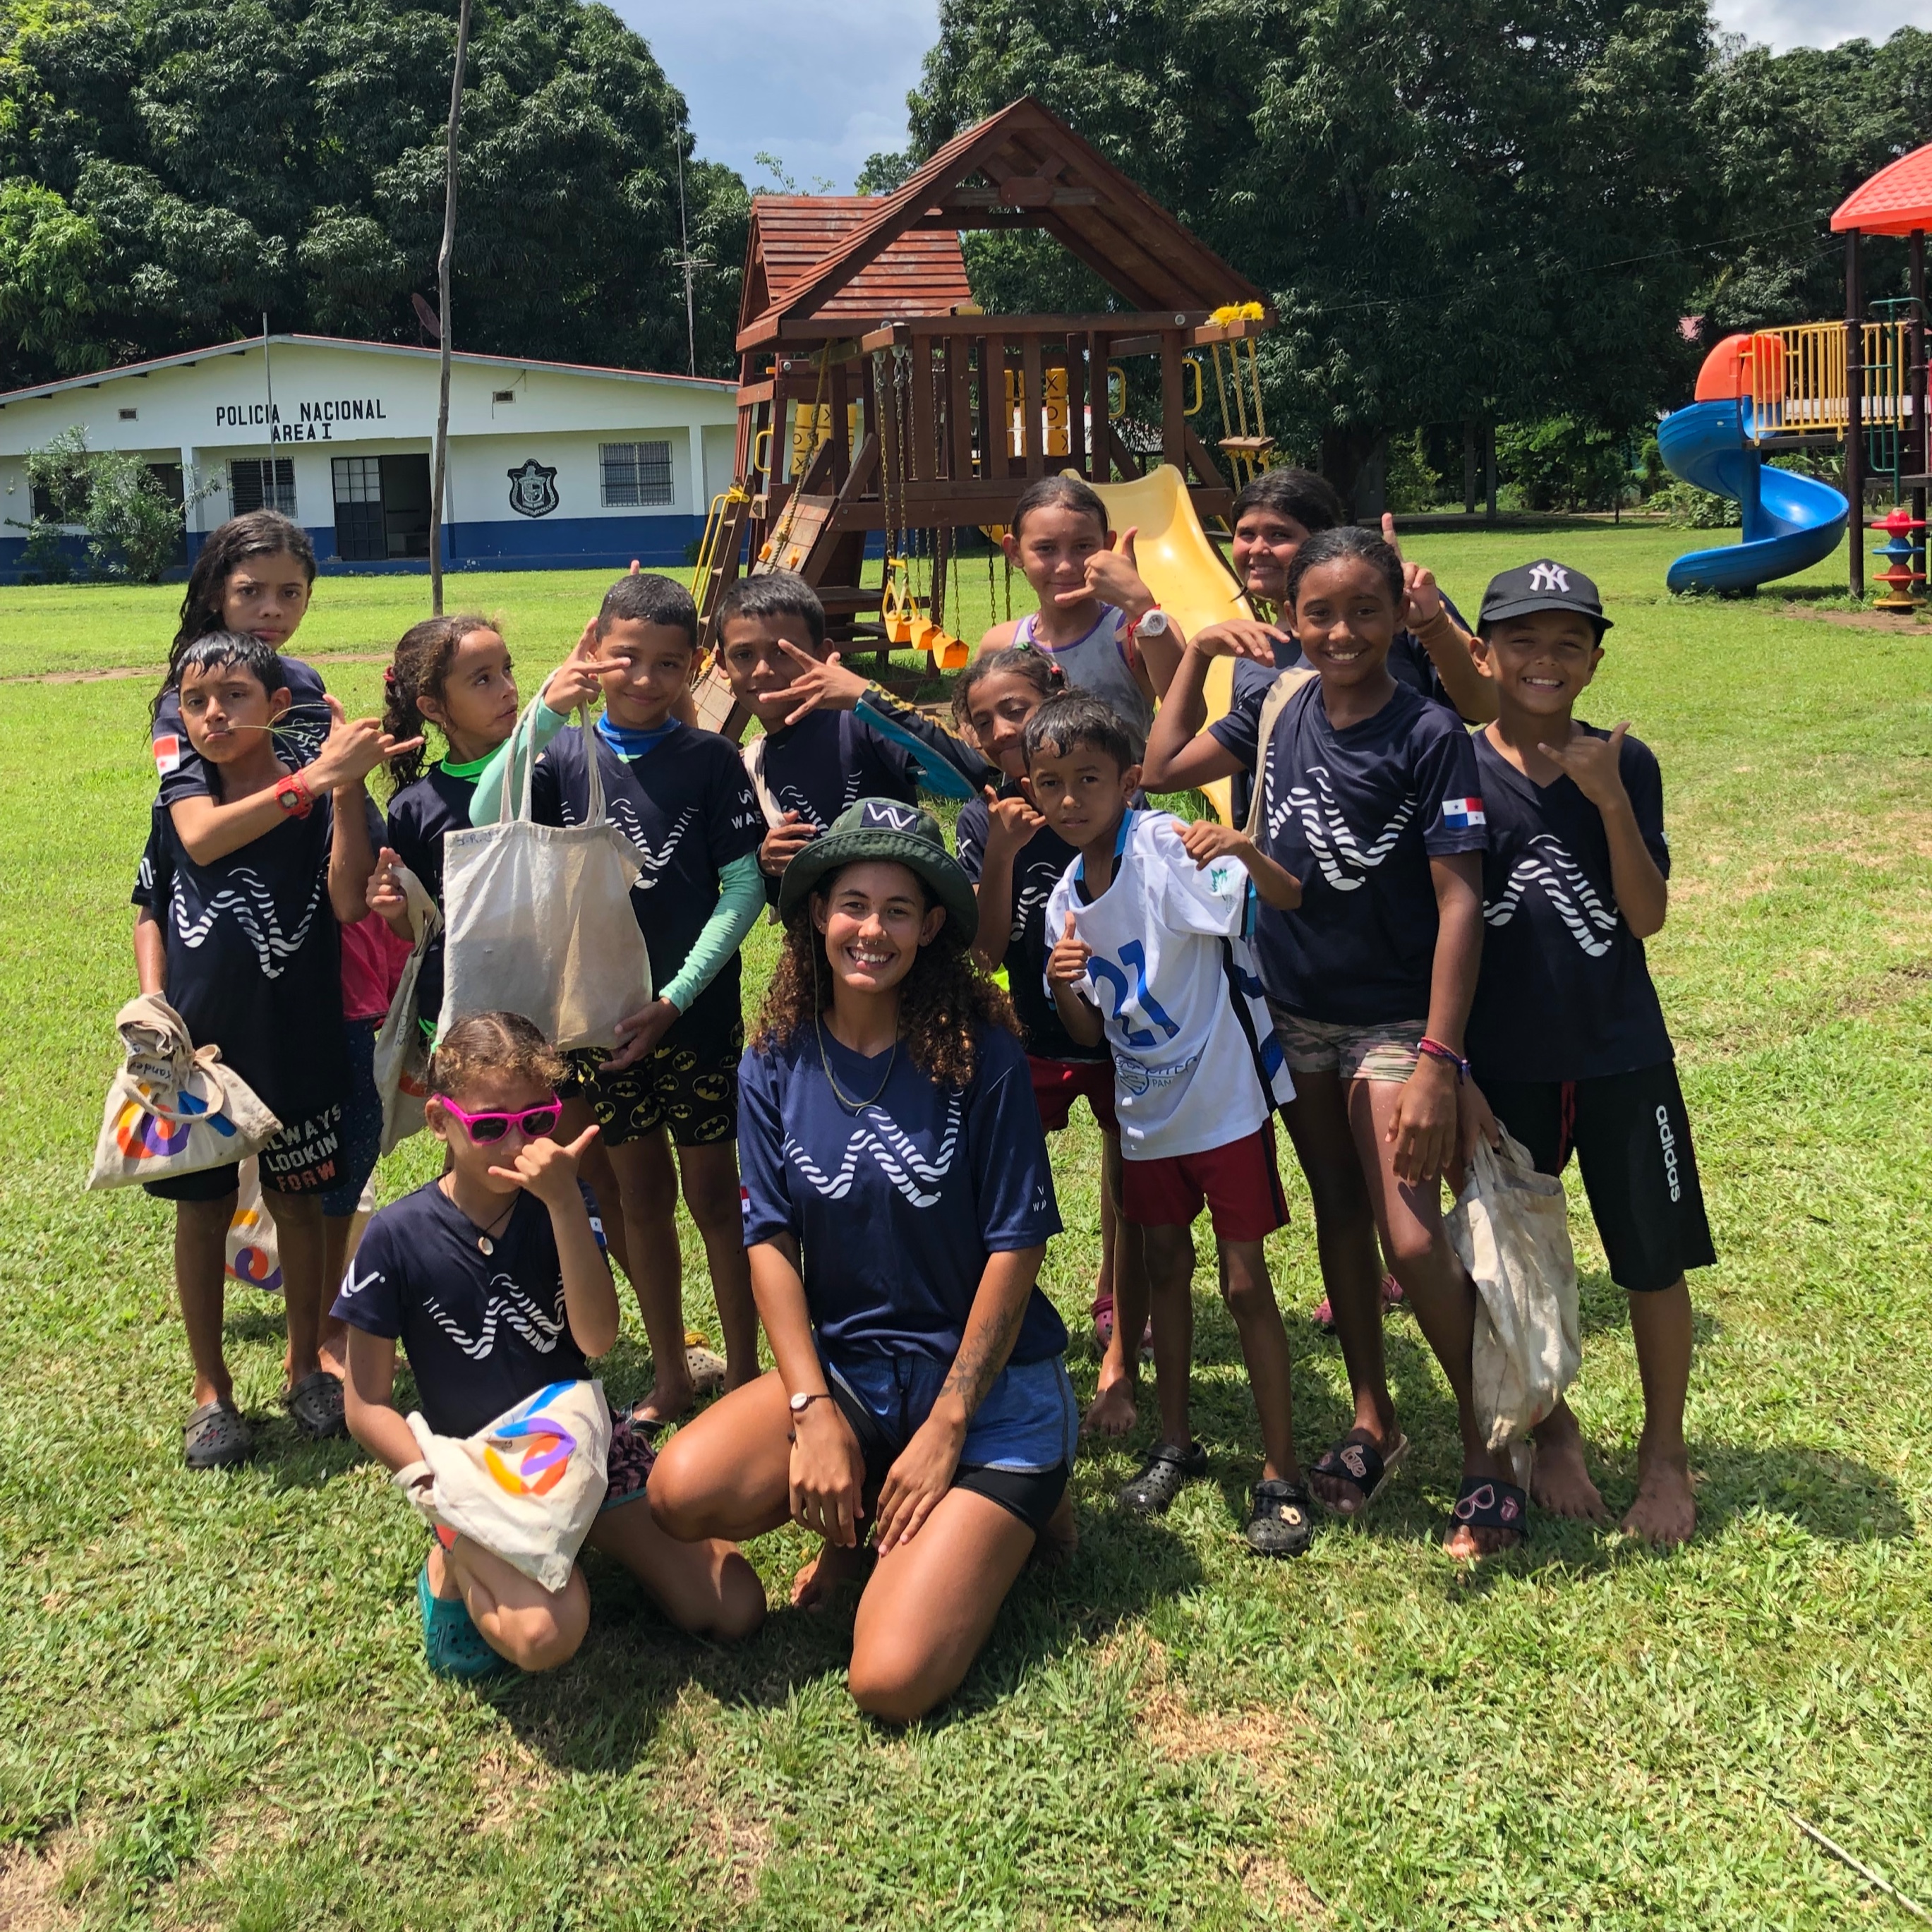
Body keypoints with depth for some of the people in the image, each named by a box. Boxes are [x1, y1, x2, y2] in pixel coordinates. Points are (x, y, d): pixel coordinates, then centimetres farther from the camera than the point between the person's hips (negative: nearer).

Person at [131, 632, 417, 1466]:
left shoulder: (321, 798, -7)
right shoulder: (180, 801, 1)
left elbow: (349, 903, -21)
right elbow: (151, 912, -3)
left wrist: (345, 786, -25)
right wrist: (152, 1000, -19)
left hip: (296, 1044, -2)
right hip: (197, 1043, 2)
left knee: (297, 1203, 12)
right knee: (201, 1210, 10)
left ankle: (307, 1368, 31)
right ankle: (211, 1392, 25)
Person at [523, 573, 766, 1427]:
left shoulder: (710, 759, -4)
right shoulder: (563, 755, 1)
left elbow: (743, 889, -7)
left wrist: (674, 1000, -14)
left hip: (696, 1013, -2)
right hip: (596, 1012, 2)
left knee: (713, 1194, 6)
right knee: (640, 1196, 13)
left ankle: (744, 1372, 20)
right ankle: (670, 1376, 27)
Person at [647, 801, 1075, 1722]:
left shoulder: (979, 1053, -11)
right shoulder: (778, 1061, -1)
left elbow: (1014, 1247, -10)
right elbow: (771, 1240, -2)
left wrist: (944, 1432, -13)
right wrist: (813, 1411, -13)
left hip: (988, 1379, -3)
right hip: (846, 1365, 4)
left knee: (891, 1681, -18)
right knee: (685, 1489, -25)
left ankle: (1008, 1512, 11)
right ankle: (863, 1515, 5)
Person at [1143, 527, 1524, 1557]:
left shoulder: (1429, 735, -17)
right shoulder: (1280, 708, -1)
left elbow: (1459, 902, -19)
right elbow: (1162, 768, 12)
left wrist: (1438, 1061, -23)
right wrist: (1196, 652, 6)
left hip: (1392, 1019, -6)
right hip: (1292, 1010, 6)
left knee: (1412, 1241, -12)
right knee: (1339, 1214, 16)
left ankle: (1487, 1451, 8)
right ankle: (1373, 1420, 32)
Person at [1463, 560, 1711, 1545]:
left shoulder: (1624, 763, -3)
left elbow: (1646, 917, -9)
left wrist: (1611, 801, -20)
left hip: (1623, 1058, 1)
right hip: (1504, 1065, 0)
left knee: (1654, 1260, 8)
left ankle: (1665, 1452, 29)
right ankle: (1552, 1432, 35)